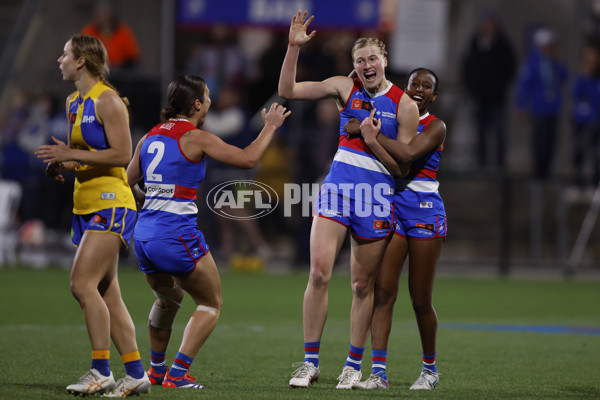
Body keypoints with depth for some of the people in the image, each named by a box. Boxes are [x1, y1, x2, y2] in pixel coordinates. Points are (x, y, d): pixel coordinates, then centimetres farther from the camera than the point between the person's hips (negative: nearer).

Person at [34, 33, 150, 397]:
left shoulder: (107, 100, -11)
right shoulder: (74, 103, 17)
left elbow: (122, 154, -19)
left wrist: (71, 155, -19)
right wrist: (61, 165, 6)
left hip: (109, 203, -9)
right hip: (87, 205, 9)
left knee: (83, 284, -17)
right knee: (107, 294, 6)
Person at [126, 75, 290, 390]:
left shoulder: (149, 138, 11)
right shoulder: (195, 138, -9)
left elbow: (127, 185, 16)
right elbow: (247, 159, -8)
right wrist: (270, 128, 6)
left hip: (144, 234, 7)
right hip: (177, 235, -7)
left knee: (168, 299, 31)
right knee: (211, 304, 8)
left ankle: (156, 370, 38)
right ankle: (178, 373, -4)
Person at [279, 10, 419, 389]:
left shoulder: (405, 106, -1)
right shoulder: (345, 87, 5)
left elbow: (401, 167, 0)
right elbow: (288, 90, 3)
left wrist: (373, 140, -14)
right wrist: (294, 47, -6)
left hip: (376, 197, -1)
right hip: (337, 188, 1)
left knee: (363, 285, 6)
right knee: (319, 273, -12)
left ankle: (354, 365, 19)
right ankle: (310, 362, -4)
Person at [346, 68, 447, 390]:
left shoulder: (435, 127, -4)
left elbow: (407, 154, -21)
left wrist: (370, 135, -18)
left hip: (423, 210, -4)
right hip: (391, 207, 4)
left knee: (420, 300, 1)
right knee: (383, 291, -8)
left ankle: (430, 368, 21)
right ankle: (379, 372, -11)